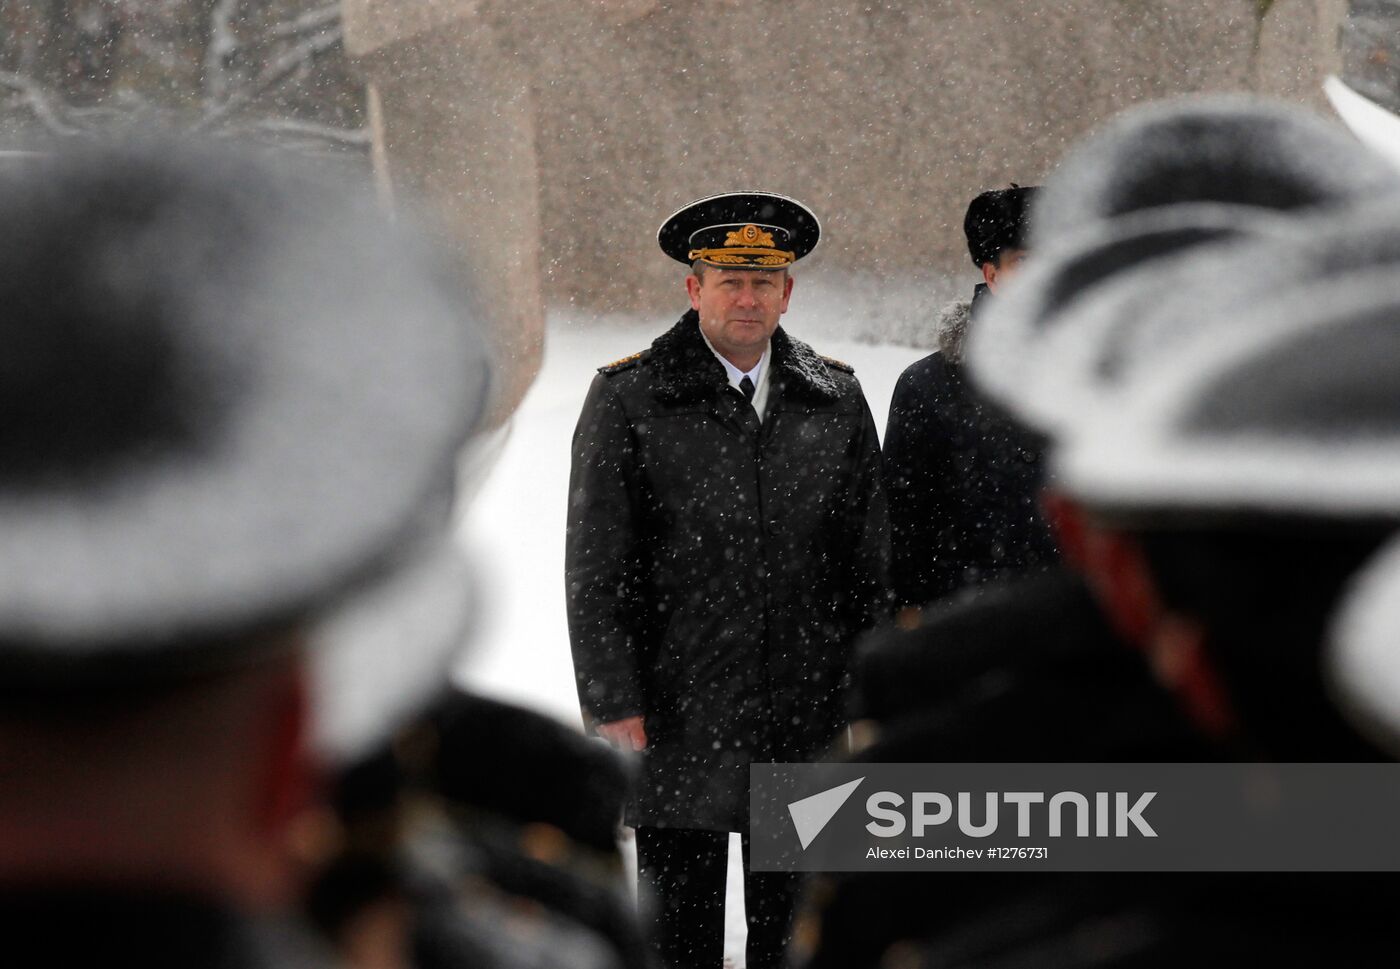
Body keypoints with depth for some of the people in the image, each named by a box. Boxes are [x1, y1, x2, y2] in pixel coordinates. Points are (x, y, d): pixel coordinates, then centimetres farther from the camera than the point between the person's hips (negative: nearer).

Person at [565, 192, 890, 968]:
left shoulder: (835, 399, 7)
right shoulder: (627, 399, -2)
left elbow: (868, 553, 12)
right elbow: (594, 566, -3)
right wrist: (612, 701, -9)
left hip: (808, 721, 3)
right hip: (678, 721, -3)